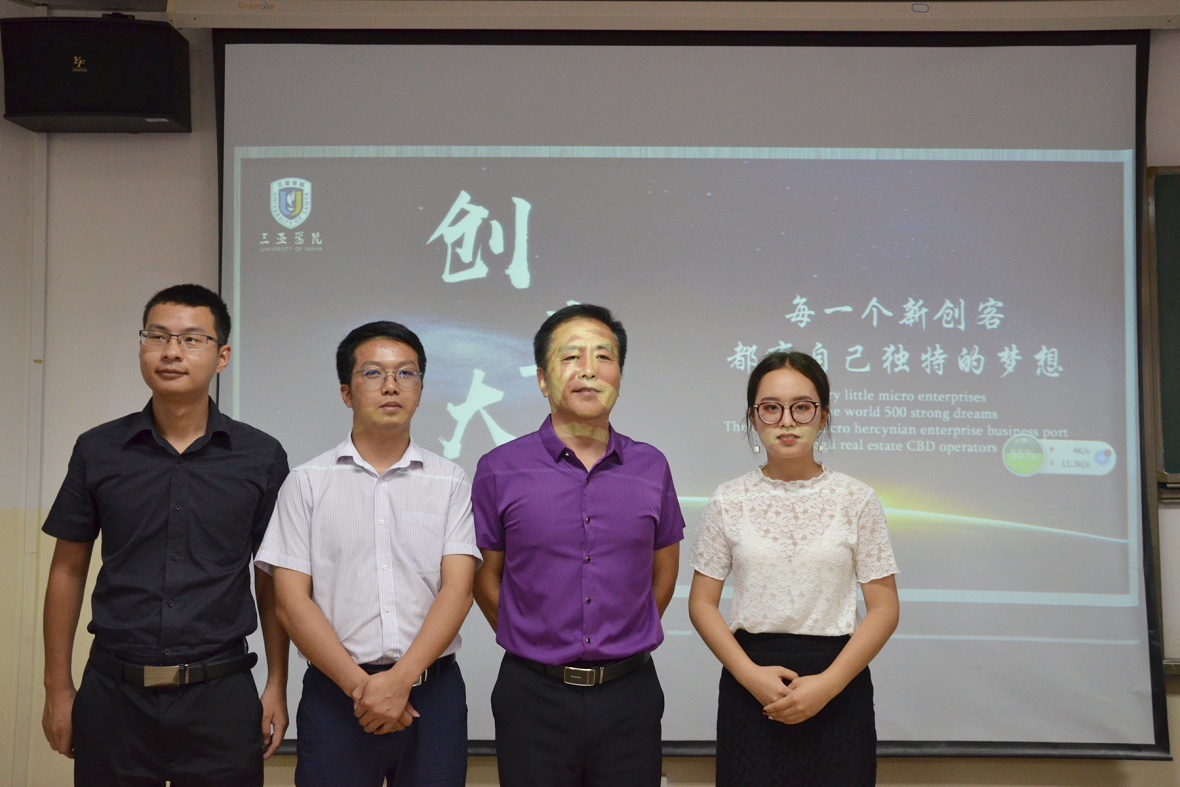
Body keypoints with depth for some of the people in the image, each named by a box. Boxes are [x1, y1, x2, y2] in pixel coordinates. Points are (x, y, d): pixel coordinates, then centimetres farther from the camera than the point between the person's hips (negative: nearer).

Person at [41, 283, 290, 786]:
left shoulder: (261, 457, -2)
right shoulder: (97, 450, 1)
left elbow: (272, 580, 4)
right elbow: (68, 571, 8)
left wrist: (277, 687, 2)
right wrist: (58, 688, 6)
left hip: (220, 693, -1)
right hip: (113, 693, 1)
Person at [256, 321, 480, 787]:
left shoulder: (450, 482, 4)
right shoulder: (308, 482, 2)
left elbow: (457, 589, -5)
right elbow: (292, 602, -3)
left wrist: (400, 680, -16)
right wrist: (360, 686, -11)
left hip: (432, 689, 1)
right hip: (335, 691, 0)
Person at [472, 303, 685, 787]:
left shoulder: (651, 468, 2)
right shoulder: (499, 471, -4)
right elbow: (485, 578, 4)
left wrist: (624, 644, 12)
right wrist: (533, 643, 6)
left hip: (630, 692, 2)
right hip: (534, 695, -1)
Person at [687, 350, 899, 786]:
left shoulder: (855, 499, -2)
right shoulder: (729, 501, 0)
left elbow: (884, 608, -3)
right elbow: (702, 603, 2)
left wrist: (827, 684, -14)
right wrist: (749, 674, -12)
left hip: (837, 684, 0)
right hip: (749, 684, 1)